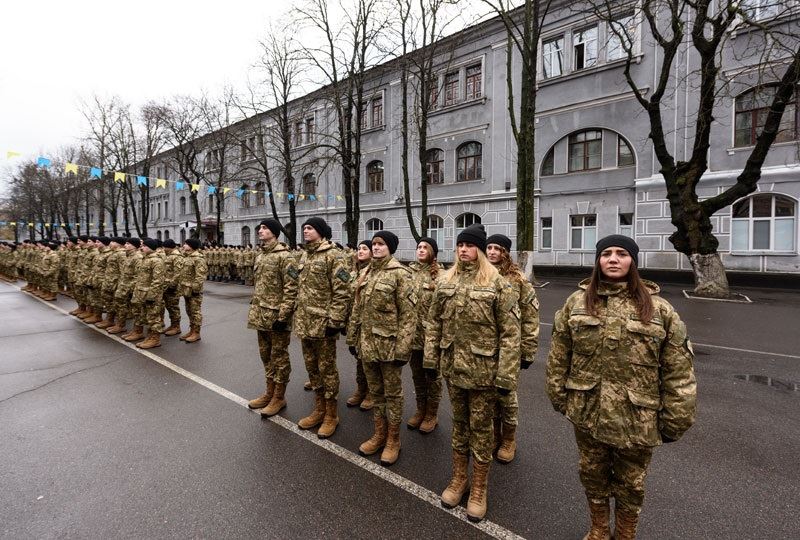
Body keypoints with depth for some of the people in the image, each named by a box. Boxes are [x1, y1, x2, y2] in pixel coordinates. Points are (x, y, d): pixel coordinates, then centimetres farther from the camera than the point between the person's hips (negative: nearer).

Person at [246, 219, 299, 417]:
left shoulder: (284, 256, -14)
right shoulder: (260, 256, 13)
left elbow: (291, 289, -18)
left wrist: (282, 316, -21)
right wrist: (254, 309, 18)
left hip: (276, 316, -9)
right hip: (261, 315, 9)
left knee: (279, 356, 4)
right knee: (266, 355, 18)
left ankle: (279, 397, 17)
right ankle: (269, 392, 32)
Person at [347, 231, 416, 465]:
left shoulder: (400, 274, -12)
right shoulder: (365, 273, 8)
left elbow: (408, 313, -15)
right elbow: (357, 308, 13)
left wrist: (403, 347, -17)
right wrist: (353, 337, 12)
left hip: (389, 344, -6)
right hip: (367, 343, 6)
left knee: (392, 393, 9)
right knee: (375, 391, 18)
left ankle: (393, 440, 26)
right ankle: (379, 434, 35)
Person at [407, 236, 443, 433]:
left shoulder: (439, 274, -9)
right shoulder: (410, 272, 5)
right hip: (413, 331, 5)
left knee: (432, 374, 10)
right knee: (417, 374, 17)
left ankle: (432, 414, 27)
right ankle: (421, 410, 35)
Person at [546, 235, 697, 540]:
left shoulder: (659, 309, -8)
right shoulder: (577, 302, -3)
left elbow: (678, 370, -6)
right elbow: (559, 356, 2)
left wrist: (675, 419, -6)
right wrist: (559, 396, 4)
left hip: (636, 419, -1)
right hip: (587, 412, 2)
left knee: (630, 483, 20)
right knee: (592, 474, 21)